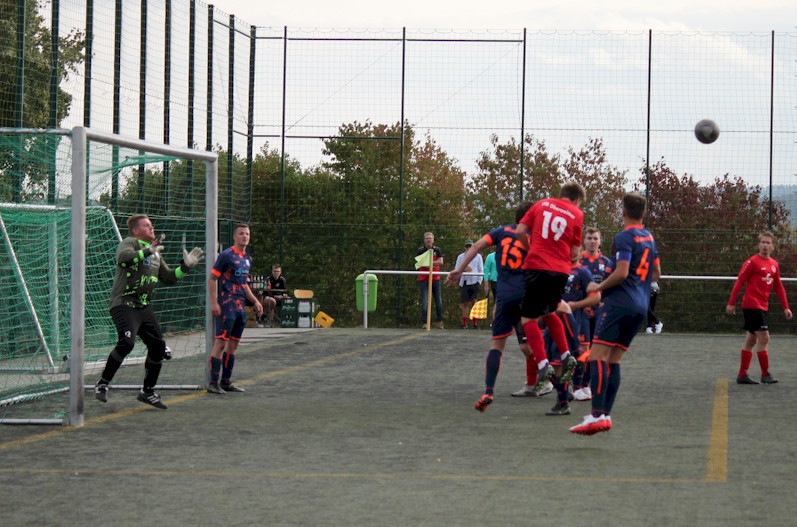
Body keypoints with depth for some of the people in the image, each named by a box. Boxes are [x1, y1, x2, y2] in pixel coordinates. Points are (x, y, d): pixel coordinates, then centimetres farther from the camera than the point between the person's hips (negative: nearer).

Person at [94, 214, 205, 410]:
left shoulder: (155, 253, 21)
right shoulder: (129, 243, -4)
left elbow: (169, 277, 25)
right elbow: (124, 257, -28)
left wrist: (186, 266, 13)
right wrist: (149, 250, -32)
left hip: (144, 307, 8)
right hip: (124, 304, -8)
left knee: (158, 346, 7)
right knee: (126, 342, -26)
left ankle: (148, 391, 21)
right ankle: (102, 384, -14)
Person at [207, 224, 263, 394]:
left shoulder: (248, 259, 16)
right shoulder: (226, 255, -8)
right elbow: (212, 279, -9)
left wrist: (255, 301, 20)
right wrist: (214, 303, -16)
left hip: (241, 306, 8)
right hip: (226, 305, -8)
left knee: (233, 344, 11)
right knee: (221, 342, -9)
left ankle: (226, 381, 18)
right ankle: (213, 383, -7)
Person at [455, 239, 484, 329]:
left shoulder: (478, 256, 8)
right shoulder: (460, 257, 11)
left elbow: (481, 271, 7)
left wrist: (479, 281, -3)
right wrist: (464, 269, -12)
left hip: (474, 282, -1)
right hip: (464, 282, 1)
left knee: (474, 302, -8)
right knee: (465, 303, 2)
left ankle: (474, 323, -6)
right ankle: (464, 323, 5)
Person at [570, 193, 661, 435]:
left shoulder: (624, 237, -9)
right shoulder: (649, 238, 17)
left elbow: (622, 272, -18)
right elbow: (656, 273, 26)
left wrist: (599, 287, -4)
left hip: (620, 302, -9)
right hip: (641, 305, 9)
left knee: (598, 355, -14)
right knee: (614, 359, 10)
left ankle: (597, 415, -25)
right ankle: (605, 414, 6)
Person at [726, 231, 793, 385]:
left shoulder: (774, 265, 11)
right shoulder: (752, 262, -9)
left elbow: (779, 287, 17)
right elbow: (739, 282, -10)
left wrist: (785, 307, 12)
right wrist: (731, 303, -13)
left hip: (762, 307, 8)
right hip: (752, 305, -8)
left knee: (751, 340, 10)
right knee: (763, 338, -11)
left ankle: (742, 375, 16)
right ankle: (765, 374, -3)